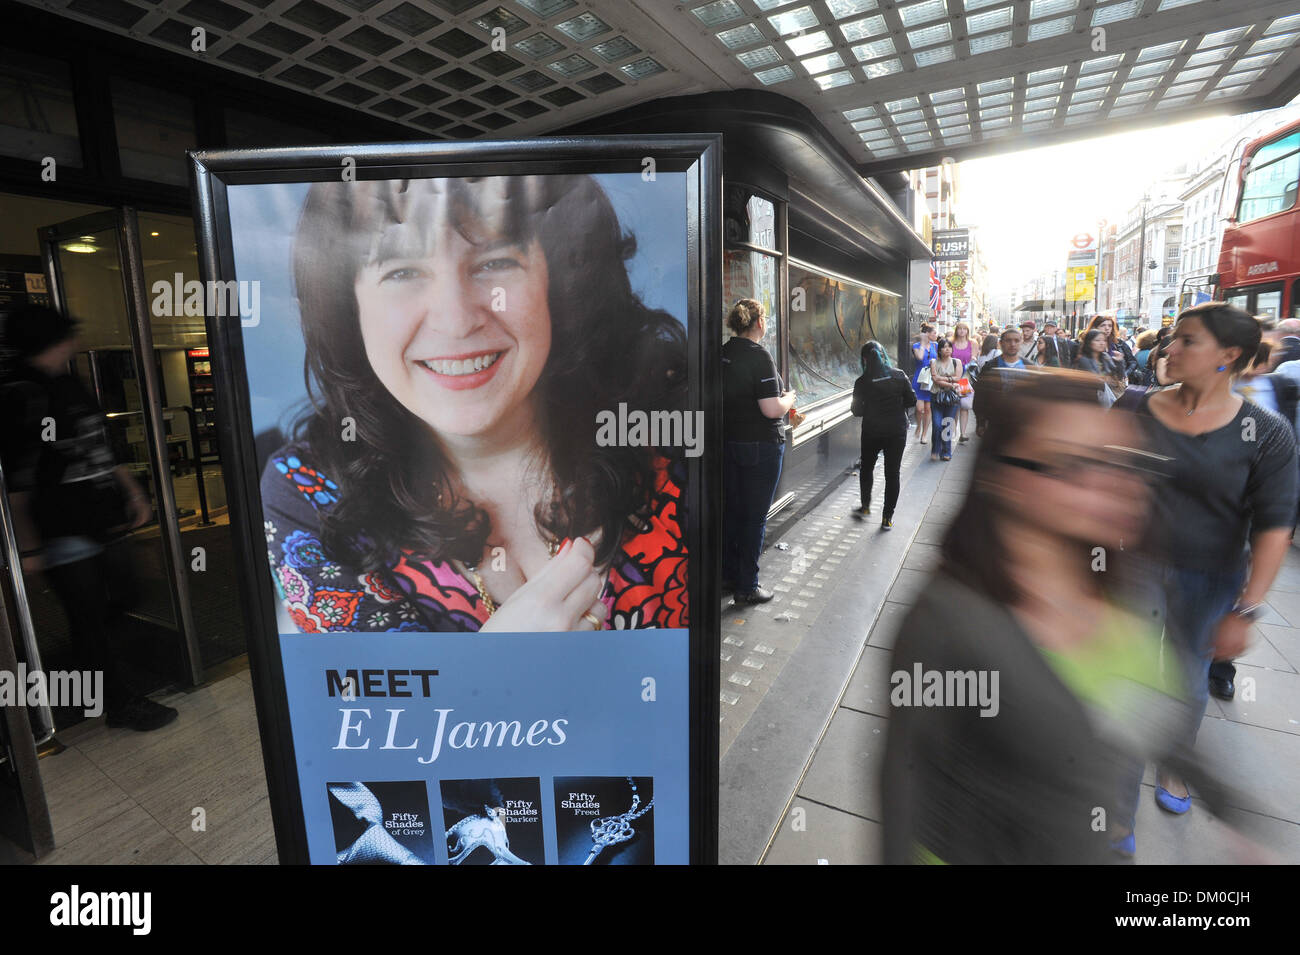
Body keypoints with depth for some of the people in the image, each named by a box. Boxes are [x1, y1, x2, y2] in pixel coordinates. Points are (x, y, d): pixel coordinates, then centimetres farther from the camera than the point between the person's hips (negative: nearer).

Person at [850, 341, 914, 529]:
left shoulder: (862, 383, -12)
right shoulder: (899, 376, -8)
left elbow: (857, 411, -6)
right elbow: (910, 401, 1)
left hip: (871, 432, -1)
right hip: (897, 431, 1)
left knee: (866, 469, 21)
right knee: (892, 473, 8)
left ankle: (865, 506, 32)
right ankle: (887, 517, 11)